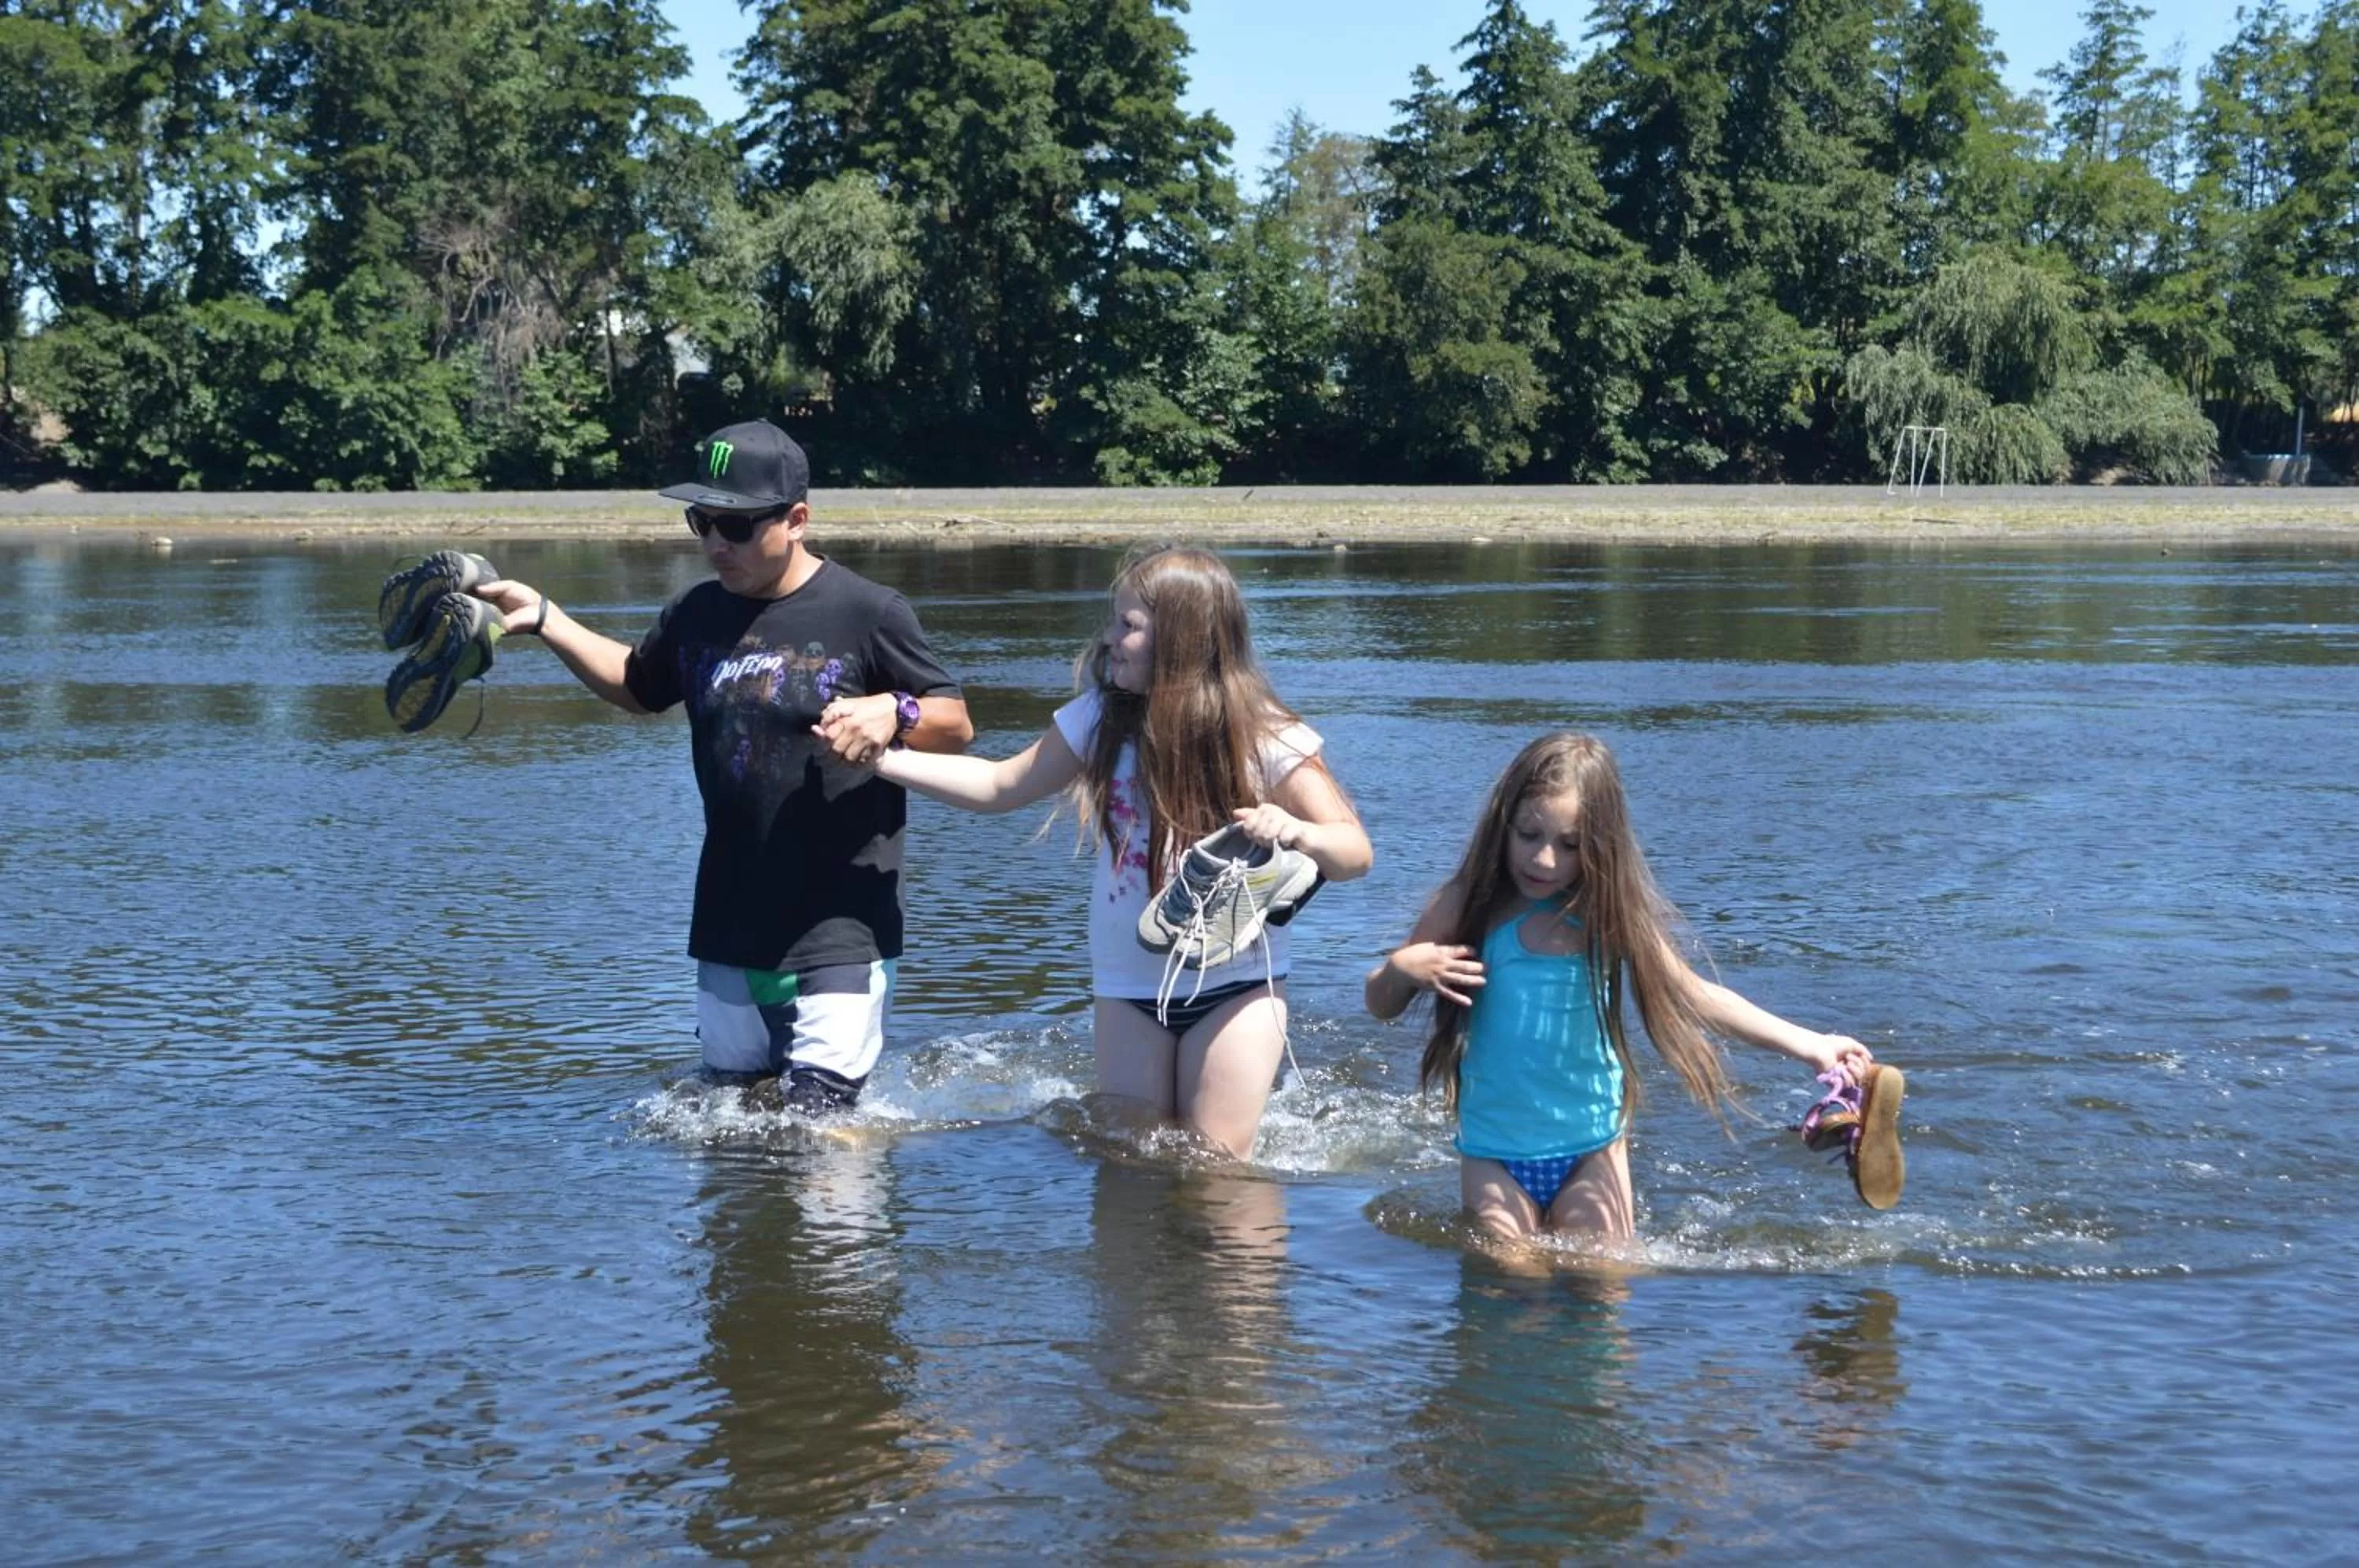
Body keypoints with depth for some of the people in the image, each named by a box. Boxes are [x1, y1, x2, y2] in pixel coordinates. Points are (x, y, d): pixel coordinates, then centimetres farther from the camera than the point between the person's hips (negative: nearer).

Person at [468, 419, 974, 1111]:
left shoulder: (867, 612, -10)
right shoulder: (697, 614, 6)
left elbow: (956, 726, -4)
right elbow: (638, 687, 25)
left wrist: (893, 712, -24)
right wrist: (544, 618, 16)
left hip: (840, 929, -6)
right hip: (729, 927, 6)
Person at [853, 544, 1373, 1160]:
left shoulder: (1264, 738, -13)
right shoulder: (1101, 718, -3)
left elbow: (1356, 853, -12)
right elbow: (1000, 786, 6)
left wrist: (1296, 832, -35)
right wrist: (884, 759, -3)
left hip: (1236, 985, -3)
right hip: (1130, 983, 3)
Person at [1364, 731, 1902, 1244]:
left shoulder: (1611, 913, -7)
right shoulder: (1469, 907, -8)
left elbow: (1692, 995, -4)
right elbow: (1383, 1005, 2)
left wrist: (1807, 1044, -11)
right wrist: (1403, 967, -21)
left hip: (1592, 1150, 1)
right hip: (1494, 1154, -1)